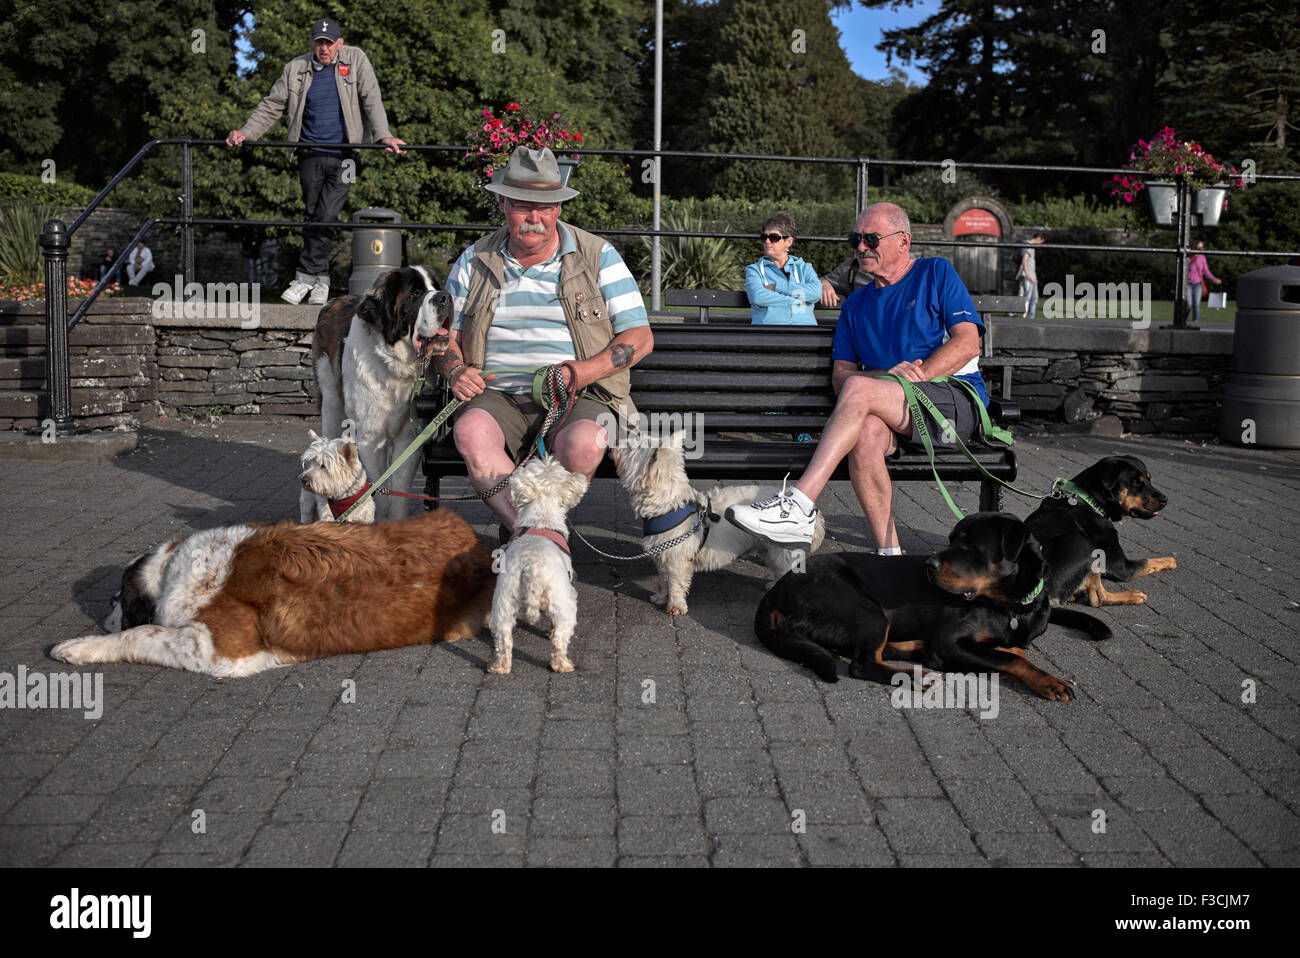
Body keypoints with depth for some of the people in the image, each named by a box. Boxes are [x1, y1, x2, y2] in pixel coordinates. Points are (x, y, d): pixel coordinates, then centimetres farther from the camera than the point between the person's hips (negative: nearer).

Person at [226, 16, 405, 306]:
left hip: (344, 154, -3)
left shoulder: (355, 60, 3)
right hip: (310, 154, 3)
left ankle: (306, 276, -2)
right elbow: (272, 106, 12)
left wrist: (382, 135, -20)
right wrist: (246, 132, 0)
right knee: (312, 216, 6)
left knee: (326, 216, -12)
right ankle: (321, 280, 16)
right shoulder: (296, 68, 8)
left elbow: (371, 99, -5)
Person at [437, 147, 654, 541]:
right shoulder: (474, 262, 13)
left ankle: (517, 526, -13)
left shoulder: (598, 257, 5)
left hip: (579, 397, -1)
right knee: (470, 430, -34)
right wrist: (455, 370, -5)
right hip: (498, 395, 2)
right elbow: (446, 334, 19)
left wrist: (586, 371, -15)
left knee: (584, 443, -36)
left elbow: (640, 338, 2)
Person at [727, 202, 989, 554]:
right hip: (900, 414, 4)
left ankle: (798, 508, -37)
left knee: (859, 389, -31)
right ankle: (889, 554, -29)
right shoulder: (856, 304, 23)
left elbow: (967, 344, -1)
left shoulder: (936, 273, 10)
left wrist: (910, 378, -13)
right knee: (865, 433, -34)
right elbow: (839, 374, 13)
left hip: (956, 400, -4)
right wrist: (887, 374, -8)